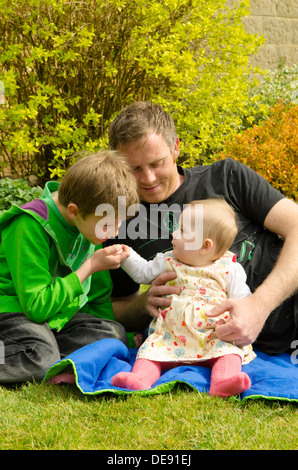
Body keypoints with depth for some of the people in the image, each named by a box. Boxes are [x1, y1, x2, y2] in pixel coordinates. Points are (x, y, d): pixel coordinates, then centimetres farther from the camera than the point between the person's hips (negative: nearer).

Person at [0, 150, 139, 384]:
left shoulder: (93, 222, 1)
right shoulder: (31, 227, -23)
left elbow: (99, 297, 14)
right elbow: (37, 306, -24)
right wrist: (90, 267, -21)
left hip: (56, 315, 8)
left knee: (115, 333, -14)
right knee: (40, 359, -35)